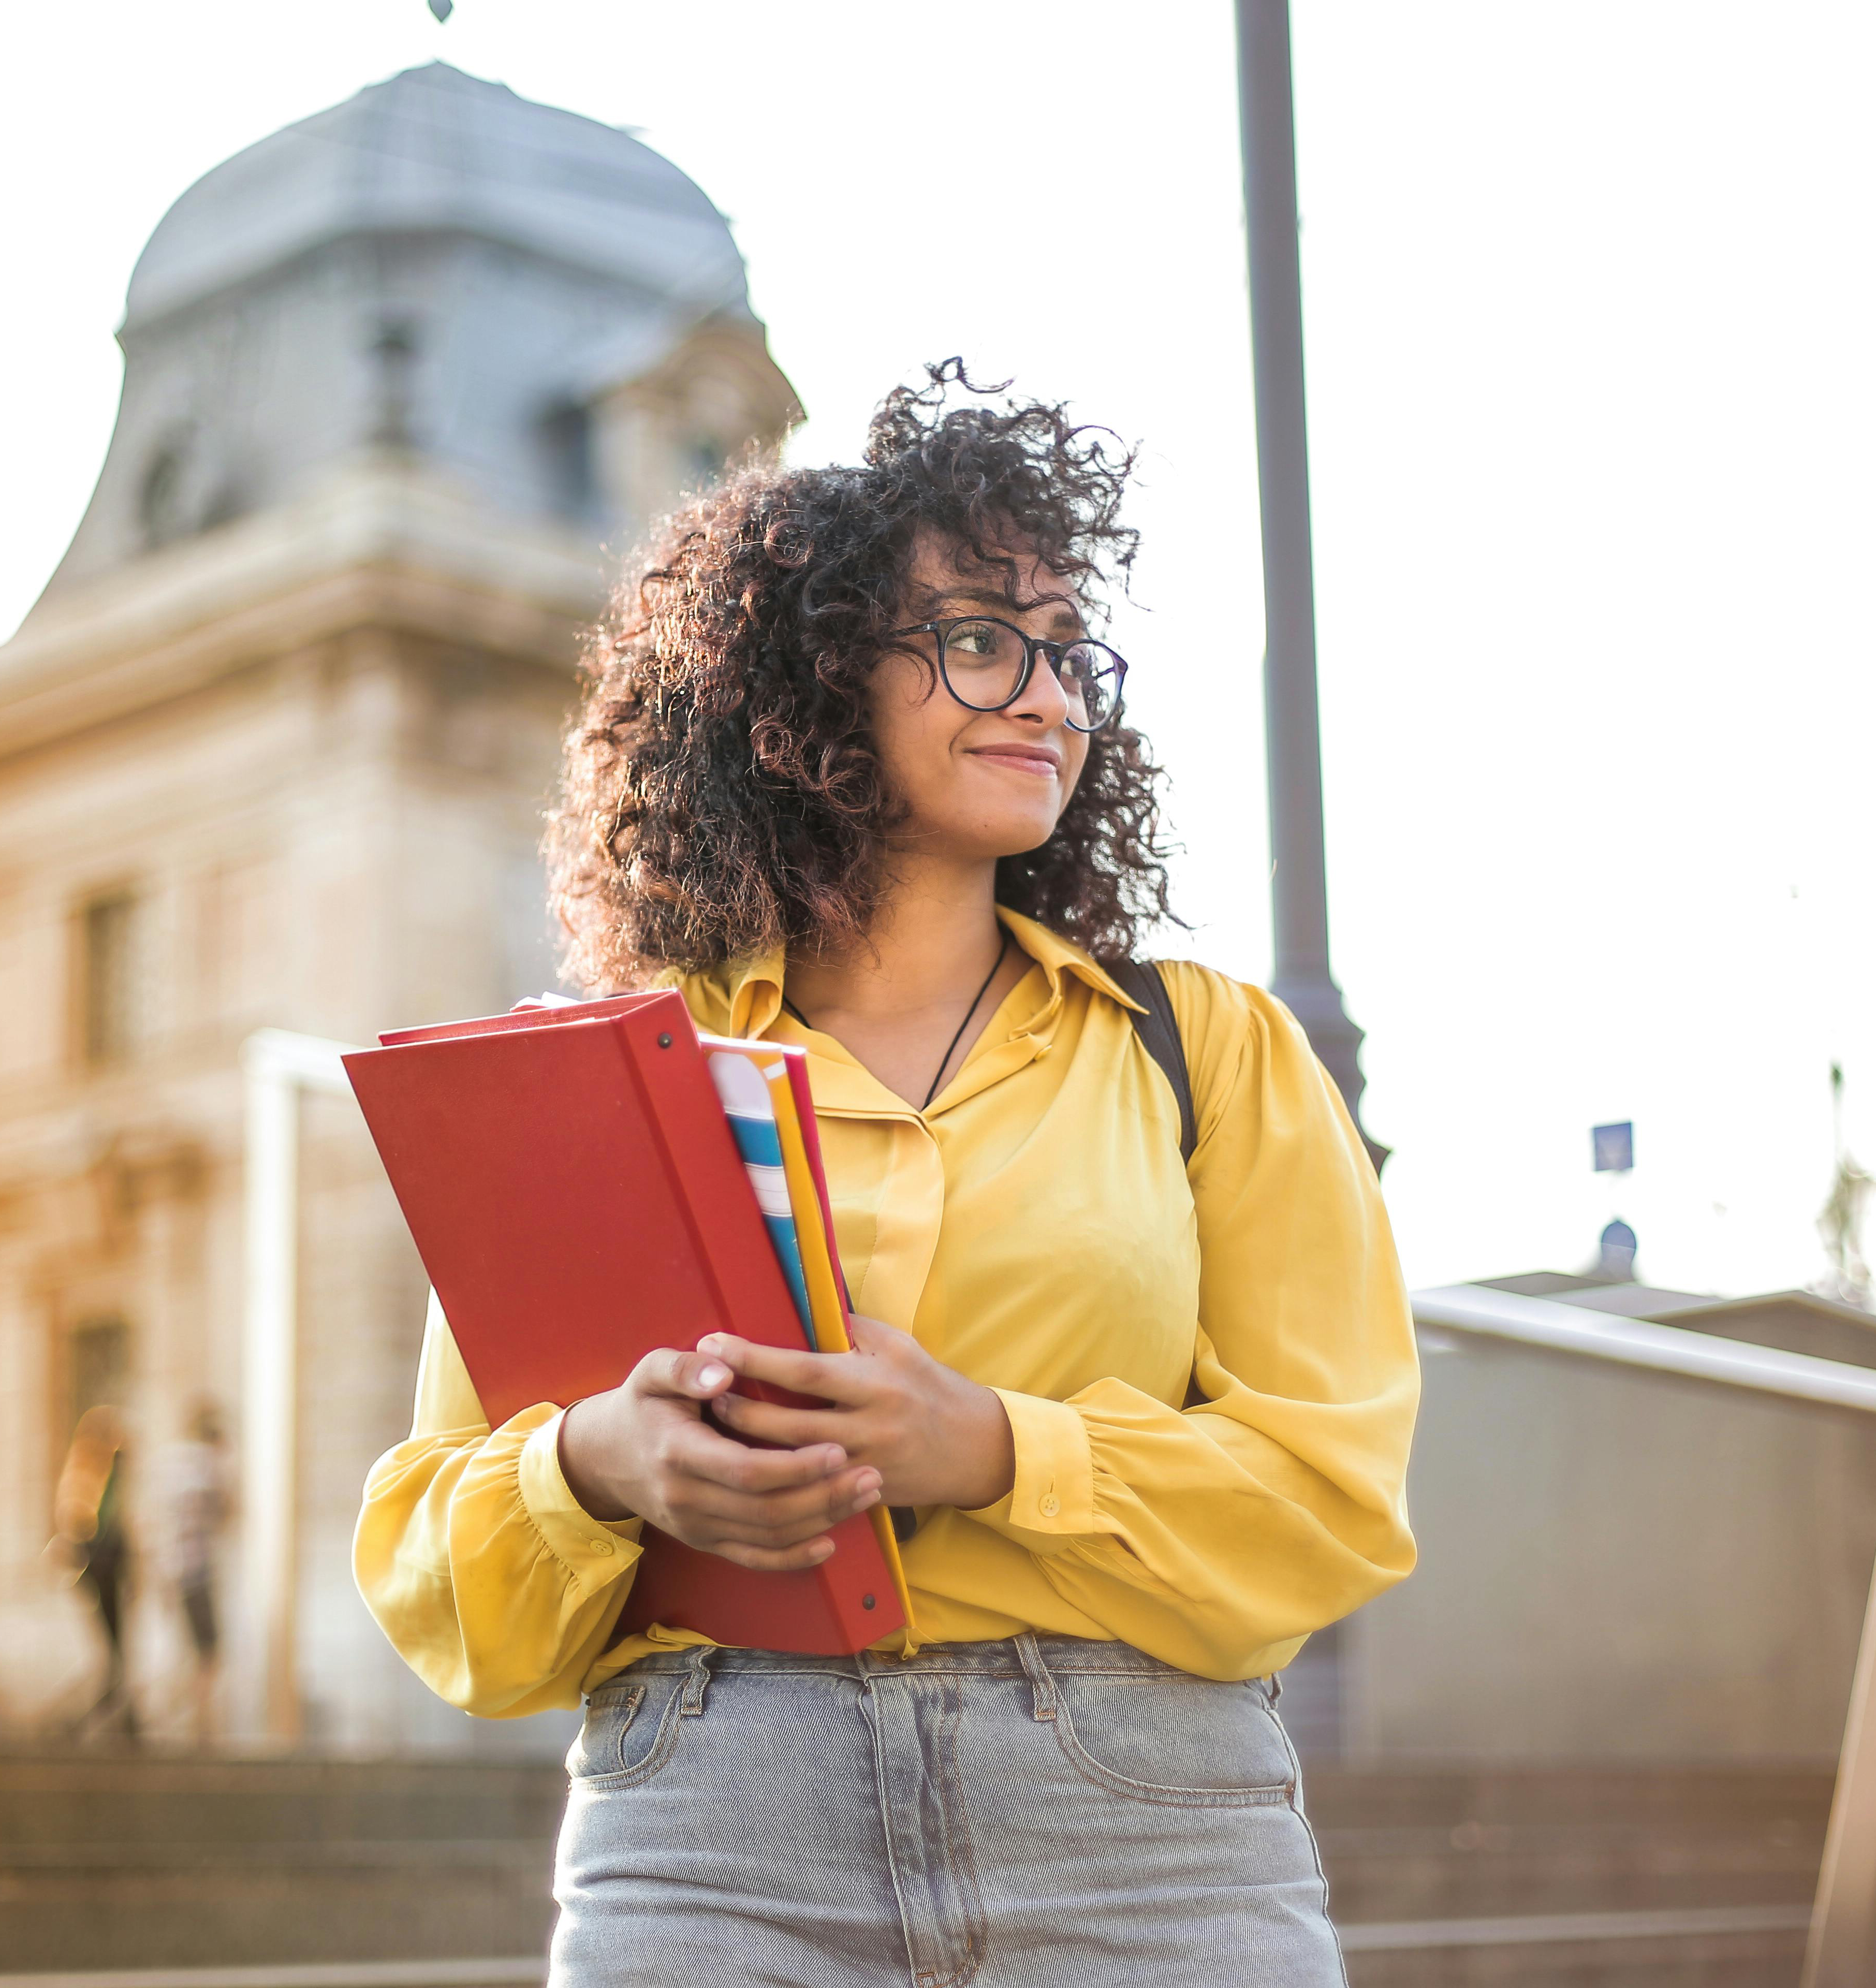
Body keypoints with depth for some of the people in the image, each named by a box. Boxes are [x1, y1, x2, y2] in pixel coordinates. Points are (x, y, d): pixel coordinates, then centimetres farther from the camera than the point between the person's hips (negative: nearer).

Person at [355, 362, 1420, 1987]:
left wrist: (992, 1454, -14)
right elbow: (432, 1568, 9)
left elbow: (1335, 1490, 2)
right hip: (711, 1842, 0)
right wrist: (596, 1468, -13)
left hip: (1152, 1841, 1)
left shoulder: (1211, 1046, 12)